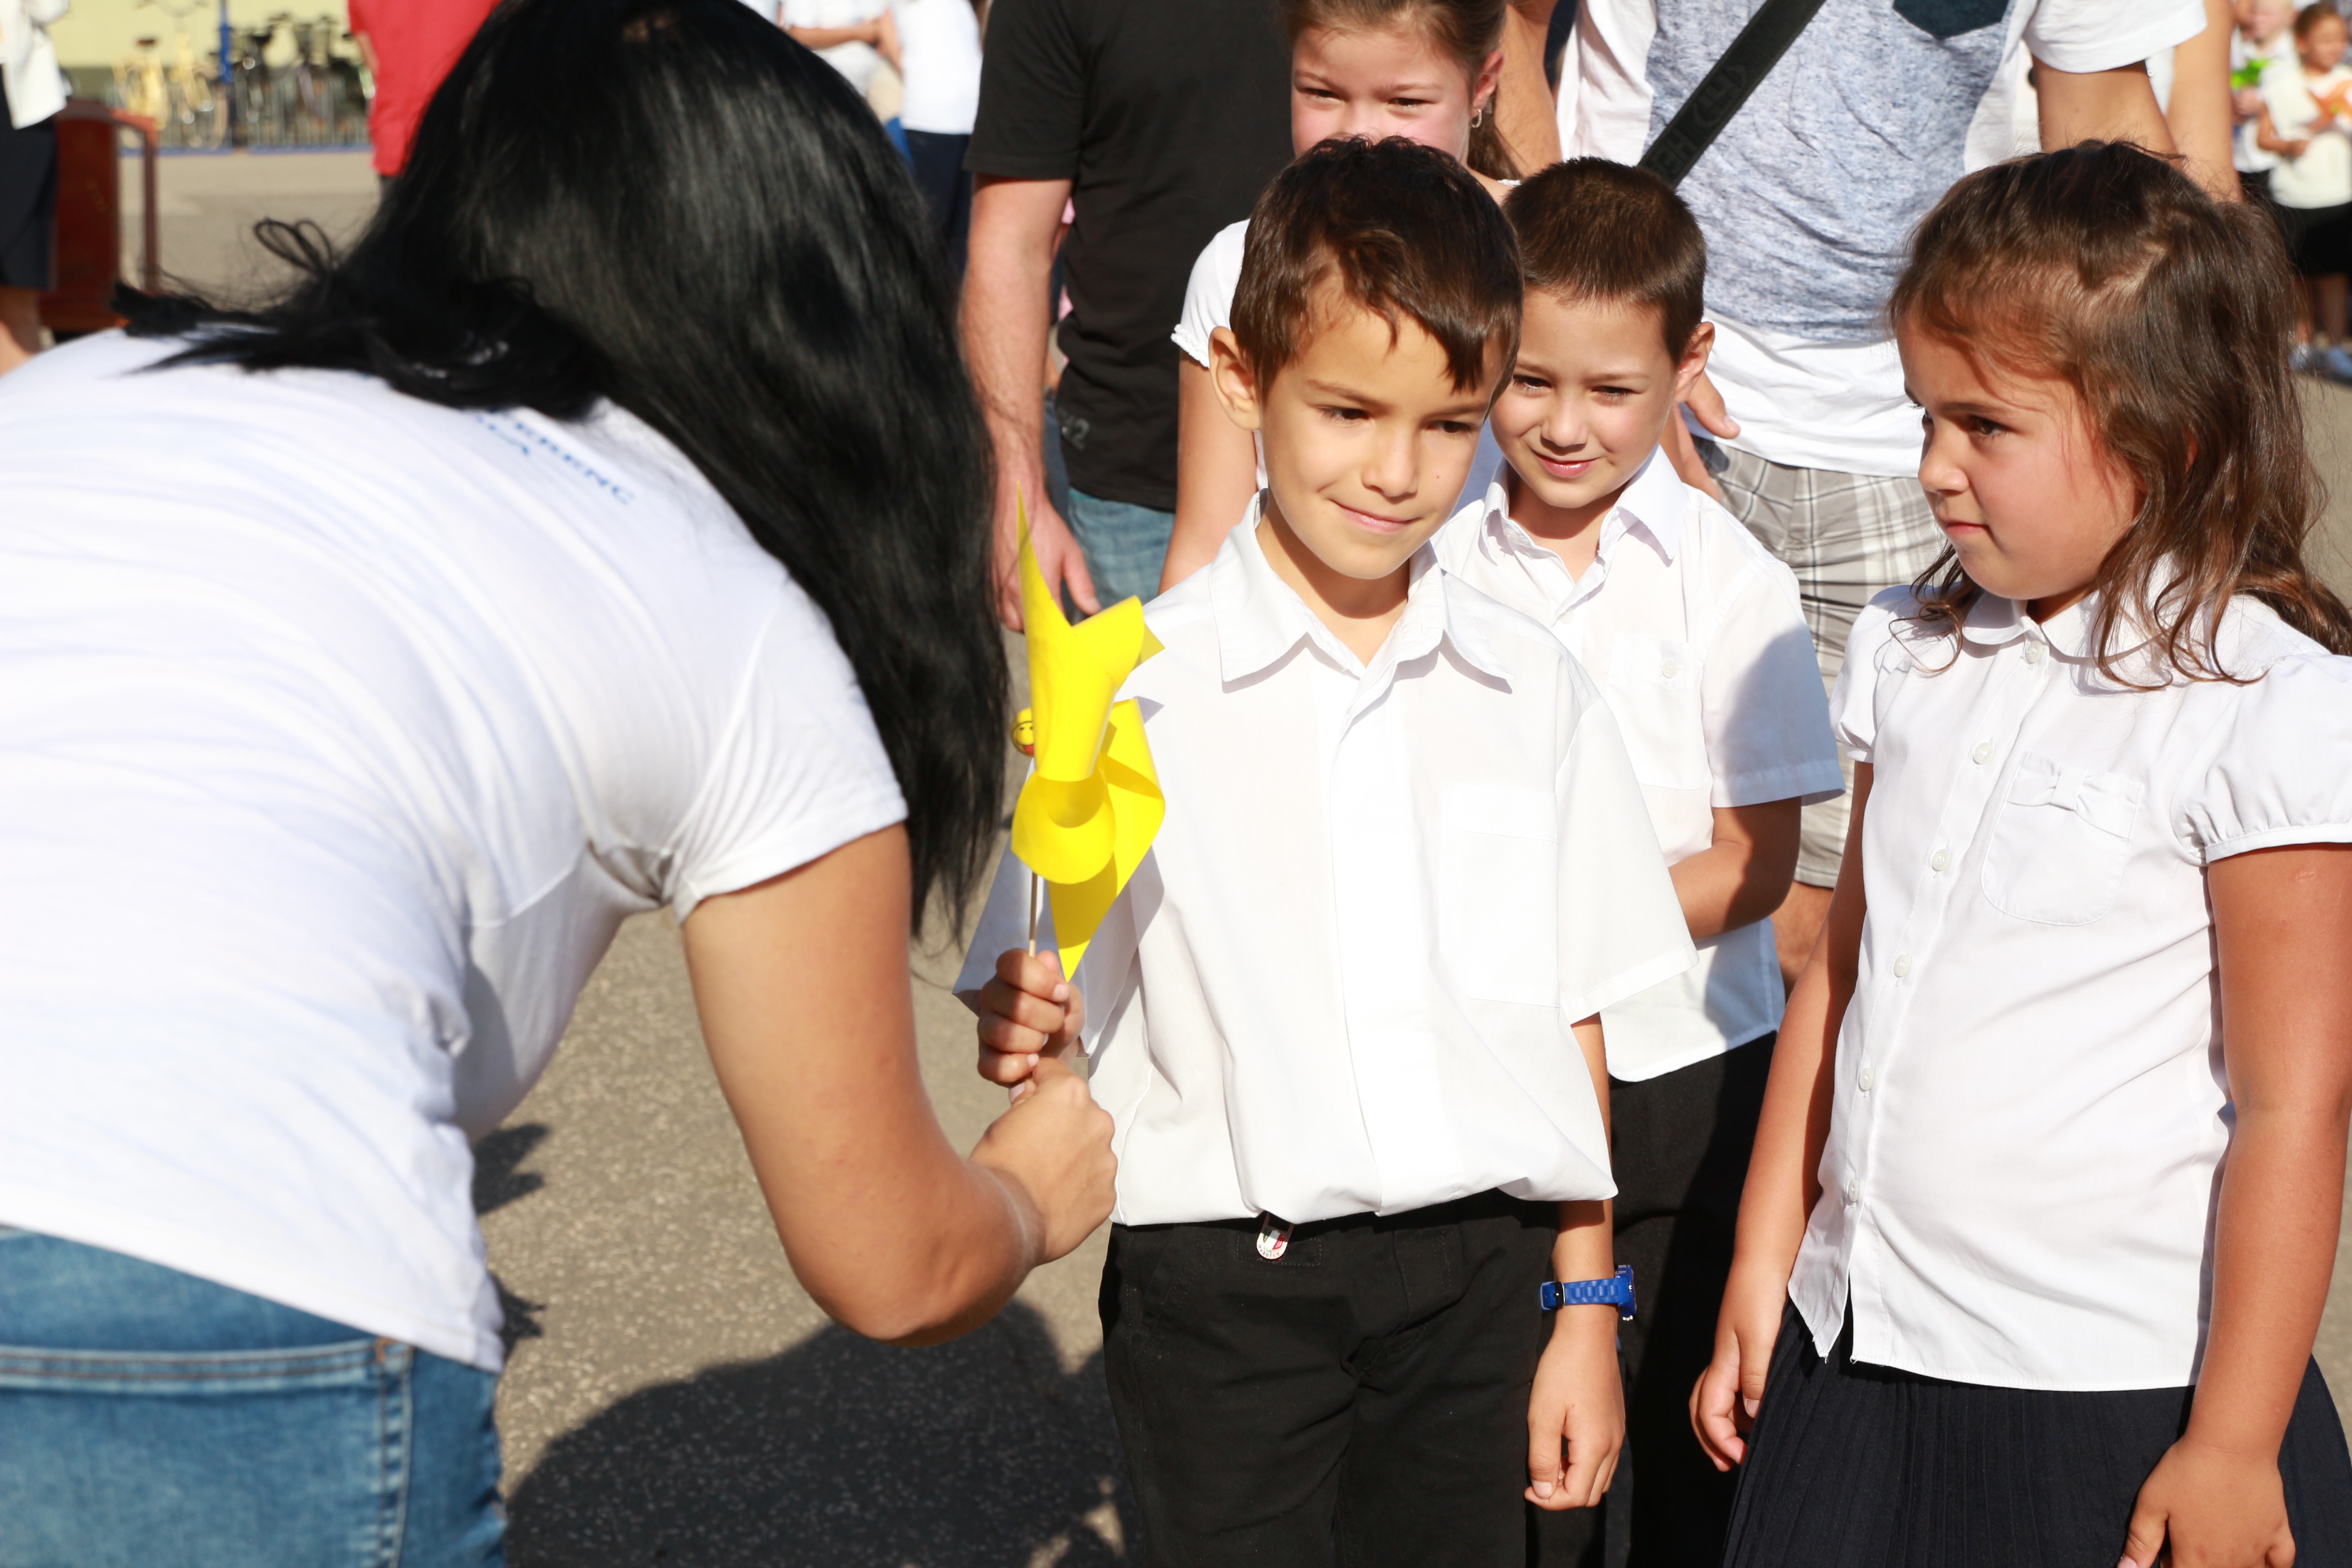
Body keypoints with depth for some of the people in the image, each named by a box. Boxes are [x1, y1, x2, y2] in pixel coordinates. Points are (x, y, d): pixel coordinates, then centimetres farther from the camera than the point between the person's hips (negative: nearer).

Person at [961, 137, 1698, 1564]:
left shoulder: (1534, 691, 5)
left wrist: (1587, 1306, 8)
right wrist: (1023, 1026, -27)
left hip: (1480, 1274, 3)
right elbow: (1036, 1000, -4)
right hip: (1226, 1285, -2)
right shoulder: (1136, 687, -5)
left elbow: (1571, 1013, 8)